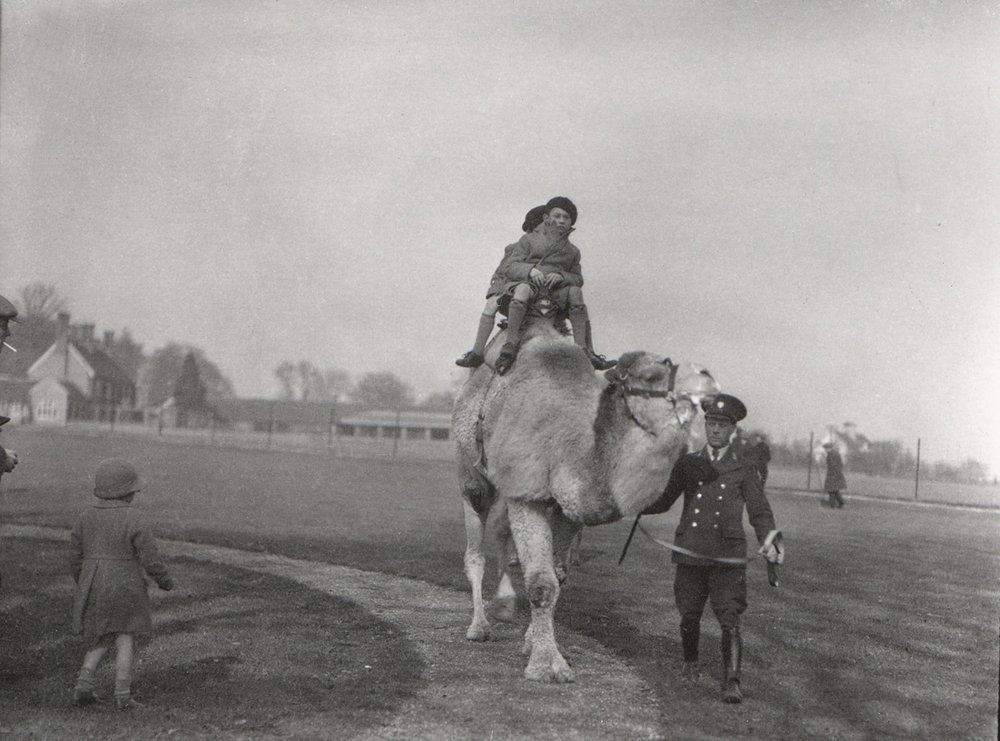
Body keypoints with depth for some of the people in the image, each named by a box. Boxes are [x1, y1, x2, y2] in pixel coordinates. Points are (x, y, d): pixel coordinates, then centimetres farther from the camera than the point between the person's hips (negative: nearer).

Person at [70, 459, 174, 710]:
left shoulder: (86, 518, 3)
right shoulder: (134, 520, -12)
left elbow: (75, 557, 8)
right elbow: (150, 558, -11)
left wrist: (84, 587, 22)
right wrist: (165, 581, 5)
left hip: (93, 591, 5)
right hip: (124, 590, -5)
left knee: (103, 640, 17)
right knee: (125, 641, 6)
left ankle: (83, 687, 8)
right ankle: (123, 696, 4)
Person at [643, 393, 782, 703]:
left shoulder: (744, 469, 6)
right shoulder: (687, 464, 11)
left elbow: (760, 512, 5)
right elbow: (664, 501, 18)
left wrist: (768, 542, -12)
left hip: (728, 557, -2)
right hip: (690, 553, 2)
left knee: (729, 620, -11)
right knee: (689, 617, 8)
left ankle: (731, 682, -9)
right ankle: (690, 663, 34)